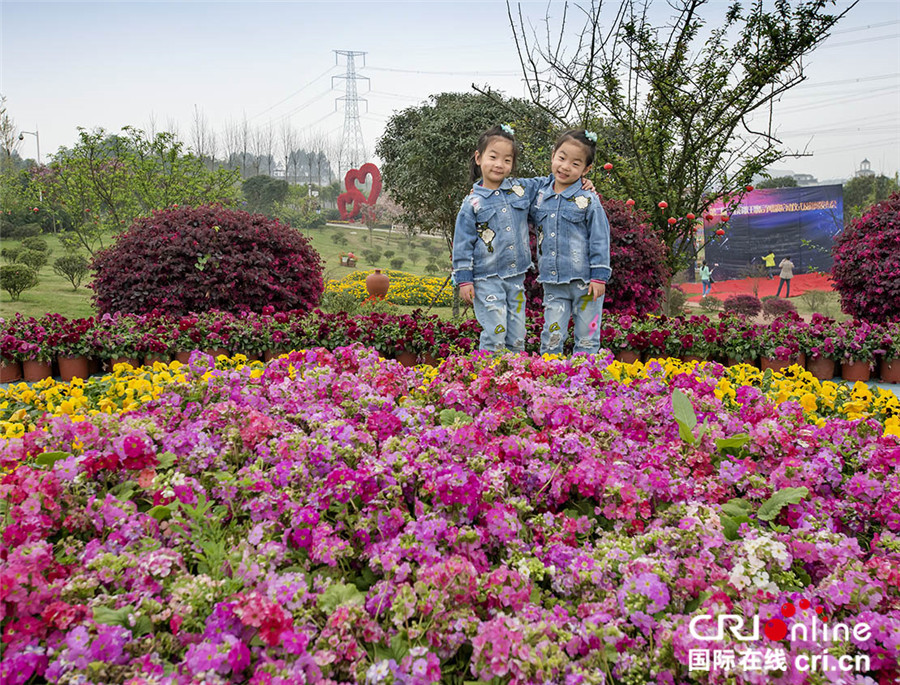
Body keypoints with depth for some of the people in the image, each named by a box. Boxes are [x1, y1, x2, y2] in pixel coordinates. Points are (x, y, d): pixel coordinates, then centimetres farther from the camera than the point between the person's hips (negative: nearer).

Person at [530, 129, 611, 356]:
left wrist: (599, 276, -10)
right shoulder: (540, 196, 6)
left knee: (586, 337, 7)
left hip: (584, 281, -3)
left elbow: (600, 239, -5)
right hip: (553, 284, 3)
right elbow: (532, 220, 24)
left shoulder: (588, 200, -6)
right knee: (552, 335, 5)